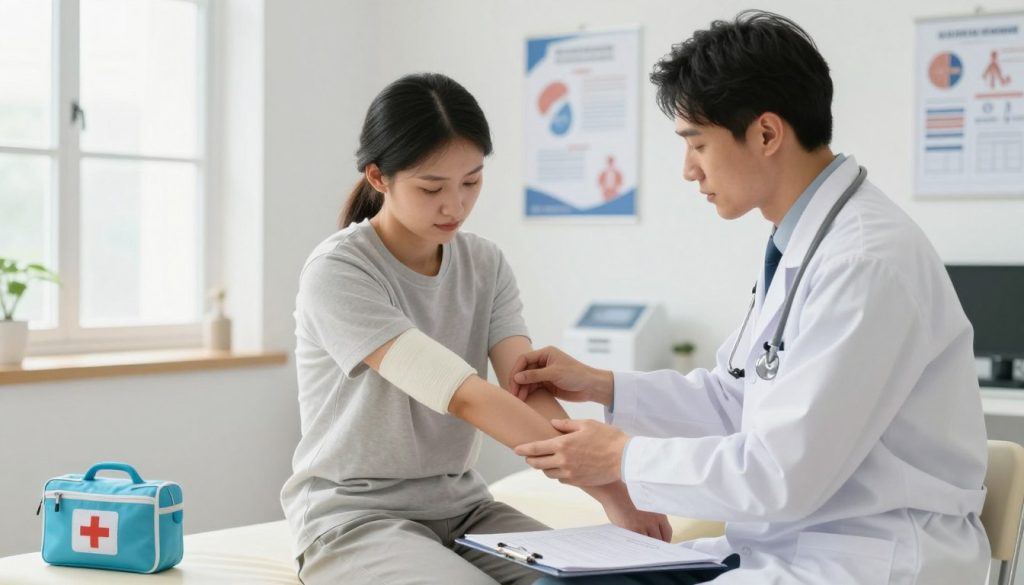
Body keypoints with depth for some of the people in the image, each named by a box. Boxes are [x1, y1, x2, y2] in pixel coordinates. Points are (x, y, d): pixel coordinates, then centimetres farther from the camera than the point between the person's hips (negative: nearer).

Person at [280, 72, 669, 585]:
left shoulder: (486, 266, 3)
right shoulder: (337, 273, -17)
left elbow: (529, 390, -11)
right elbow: (462, 396, -26)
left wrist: (614, 491, -27)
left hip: (460, 505, 6)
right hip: (354, 516, -5)